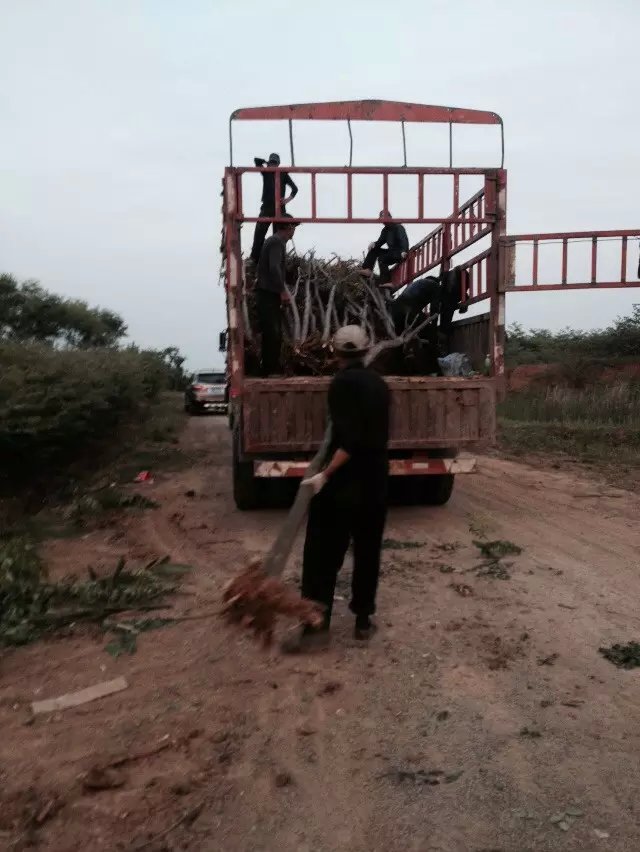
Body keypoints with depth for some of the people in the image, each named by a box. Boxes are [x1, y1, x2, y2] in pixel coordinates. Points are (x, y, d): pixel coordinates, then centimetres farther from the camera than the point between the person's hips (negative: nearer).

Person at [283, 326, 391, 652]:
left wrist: (326, 474, -24)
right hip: (375, 479, 7)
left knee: (323, 554, 1)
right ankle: (363, 621, 22)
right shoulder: (379, 383, 9)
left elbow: (350, 440, -23)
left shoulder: (343, 382, -13)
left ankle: (316, 626, 5)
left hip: (343, 479, -7)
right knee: (367, 552, 14)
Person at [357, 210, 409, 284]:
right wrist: (374, 244, -11)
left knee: (382, 259, -28)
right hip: (391, 251, 9)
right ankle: (367, 269, -15)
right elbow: (380, 241, 14)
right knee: (374, 250, 1)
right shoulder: (385, 230, 15)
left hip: (399, 253, -9)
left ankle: (385, 281, -31)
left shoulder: (398, 227, -10)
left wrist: (404, 251, -42)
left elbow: (404, 239, -24)